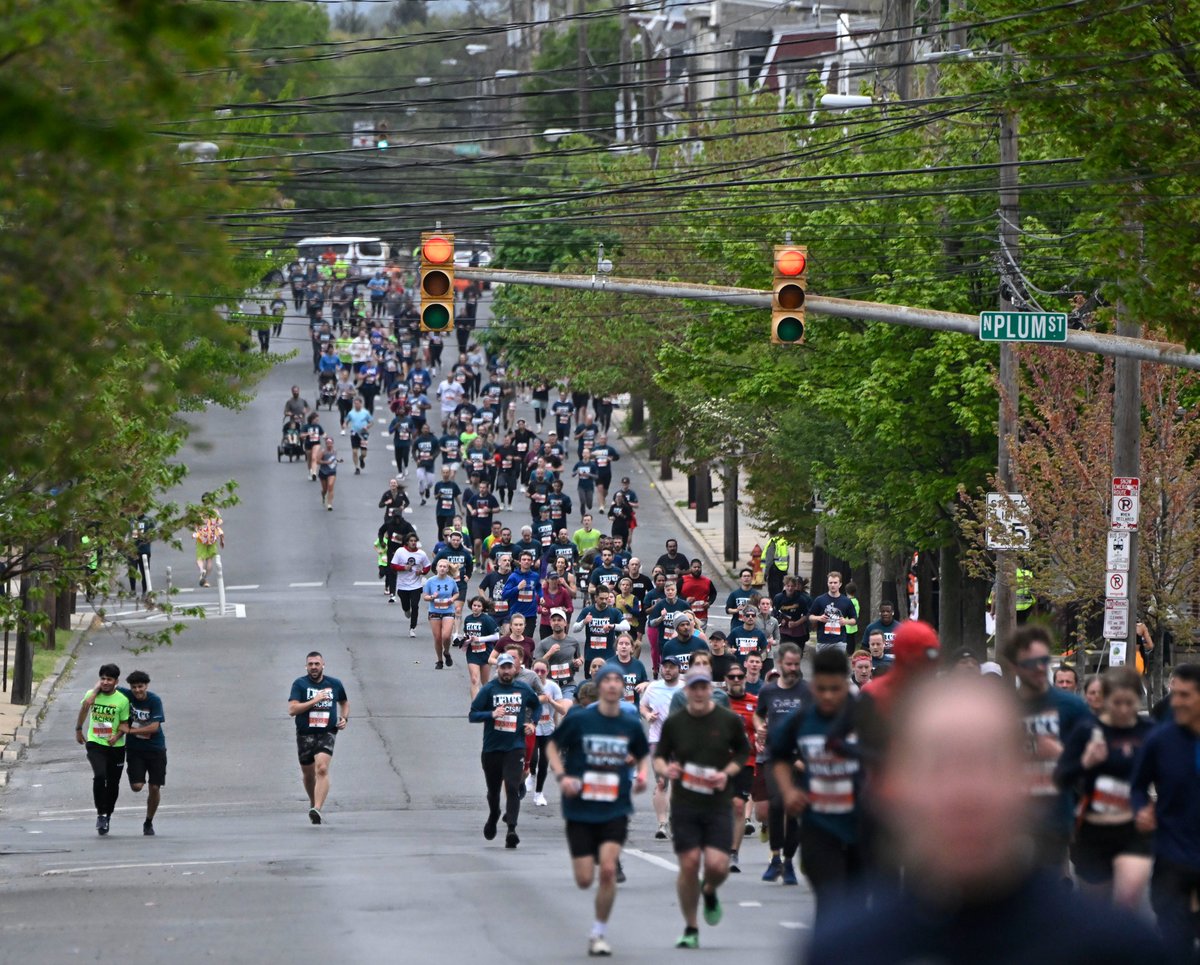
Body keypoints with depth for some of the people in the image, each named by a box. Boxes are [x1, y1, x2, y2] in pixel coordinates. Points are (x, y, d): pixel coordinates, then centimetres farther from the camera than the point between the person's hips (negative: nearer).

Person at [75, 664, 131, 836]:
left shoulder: (122, 700, -4)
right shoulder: (92, 694, 2)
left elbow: (124, 723, -1)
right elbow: (85, 706, -10)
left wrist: (117, 735, -13)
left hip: (115, 746, 1)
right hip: (95, 744, -1)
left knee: (113, 783, 9)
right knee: (100, 776, -23)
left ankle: (107, 815, 31)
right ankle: (100, 813, -11)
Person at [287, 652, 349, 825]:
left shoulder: (334, 684, 6)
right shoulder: (300, 684, -3)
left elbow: (344, 702, 27)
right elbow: (292, 709, -14)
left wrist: (344, 718, 8)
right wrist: (314, 700, -19)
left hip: (327, 734, -1)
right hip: (305, 734, 1)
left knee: (322, 769, -22)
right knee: (308, 774, 14)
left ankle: (317, 810, -31)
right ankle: (313, 803, 42)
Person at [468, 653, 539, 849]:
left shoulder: (524, 689, 4)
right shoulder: (488, 689, -3)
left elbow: (536, 705, 25)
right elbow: (473, 715, -7)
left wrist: (532, 722, 8)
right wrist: (492, 714, -23)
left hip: (515, 747, -1)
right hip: (492, 748, 1)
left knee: (512, 788, -15)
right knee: (493, 789, 15)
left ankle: (511, 830, -22)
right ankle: (493, 818, 44)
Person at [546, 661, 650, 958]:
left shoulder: (631, 725, 2)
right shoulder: (578, 719, -5)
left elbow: (641, 756, 20)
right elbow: (553, 746, 7)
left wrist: (641, 775, -1)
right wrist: (561, 776, -9)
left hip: (616, 810, 1)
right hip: (580, 809, -1)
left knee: (608, 870, -17)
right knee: (585, 880, -2)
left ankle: (599, 933, -1)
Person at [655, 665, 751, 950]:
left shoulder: (729, 721, 1)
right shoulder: (673, 723, 2)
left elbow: (743, 752, 13)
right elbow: (658, 757, 10)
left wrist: (728, 773, -5)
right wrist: (665, 769, -13)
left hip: (718, 805, 0)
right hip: (684, 806, 0)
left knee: (717, 865, -12)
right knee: (688, 865, -4)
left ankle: (710, 893, 27)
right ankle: (690, 929, 12)